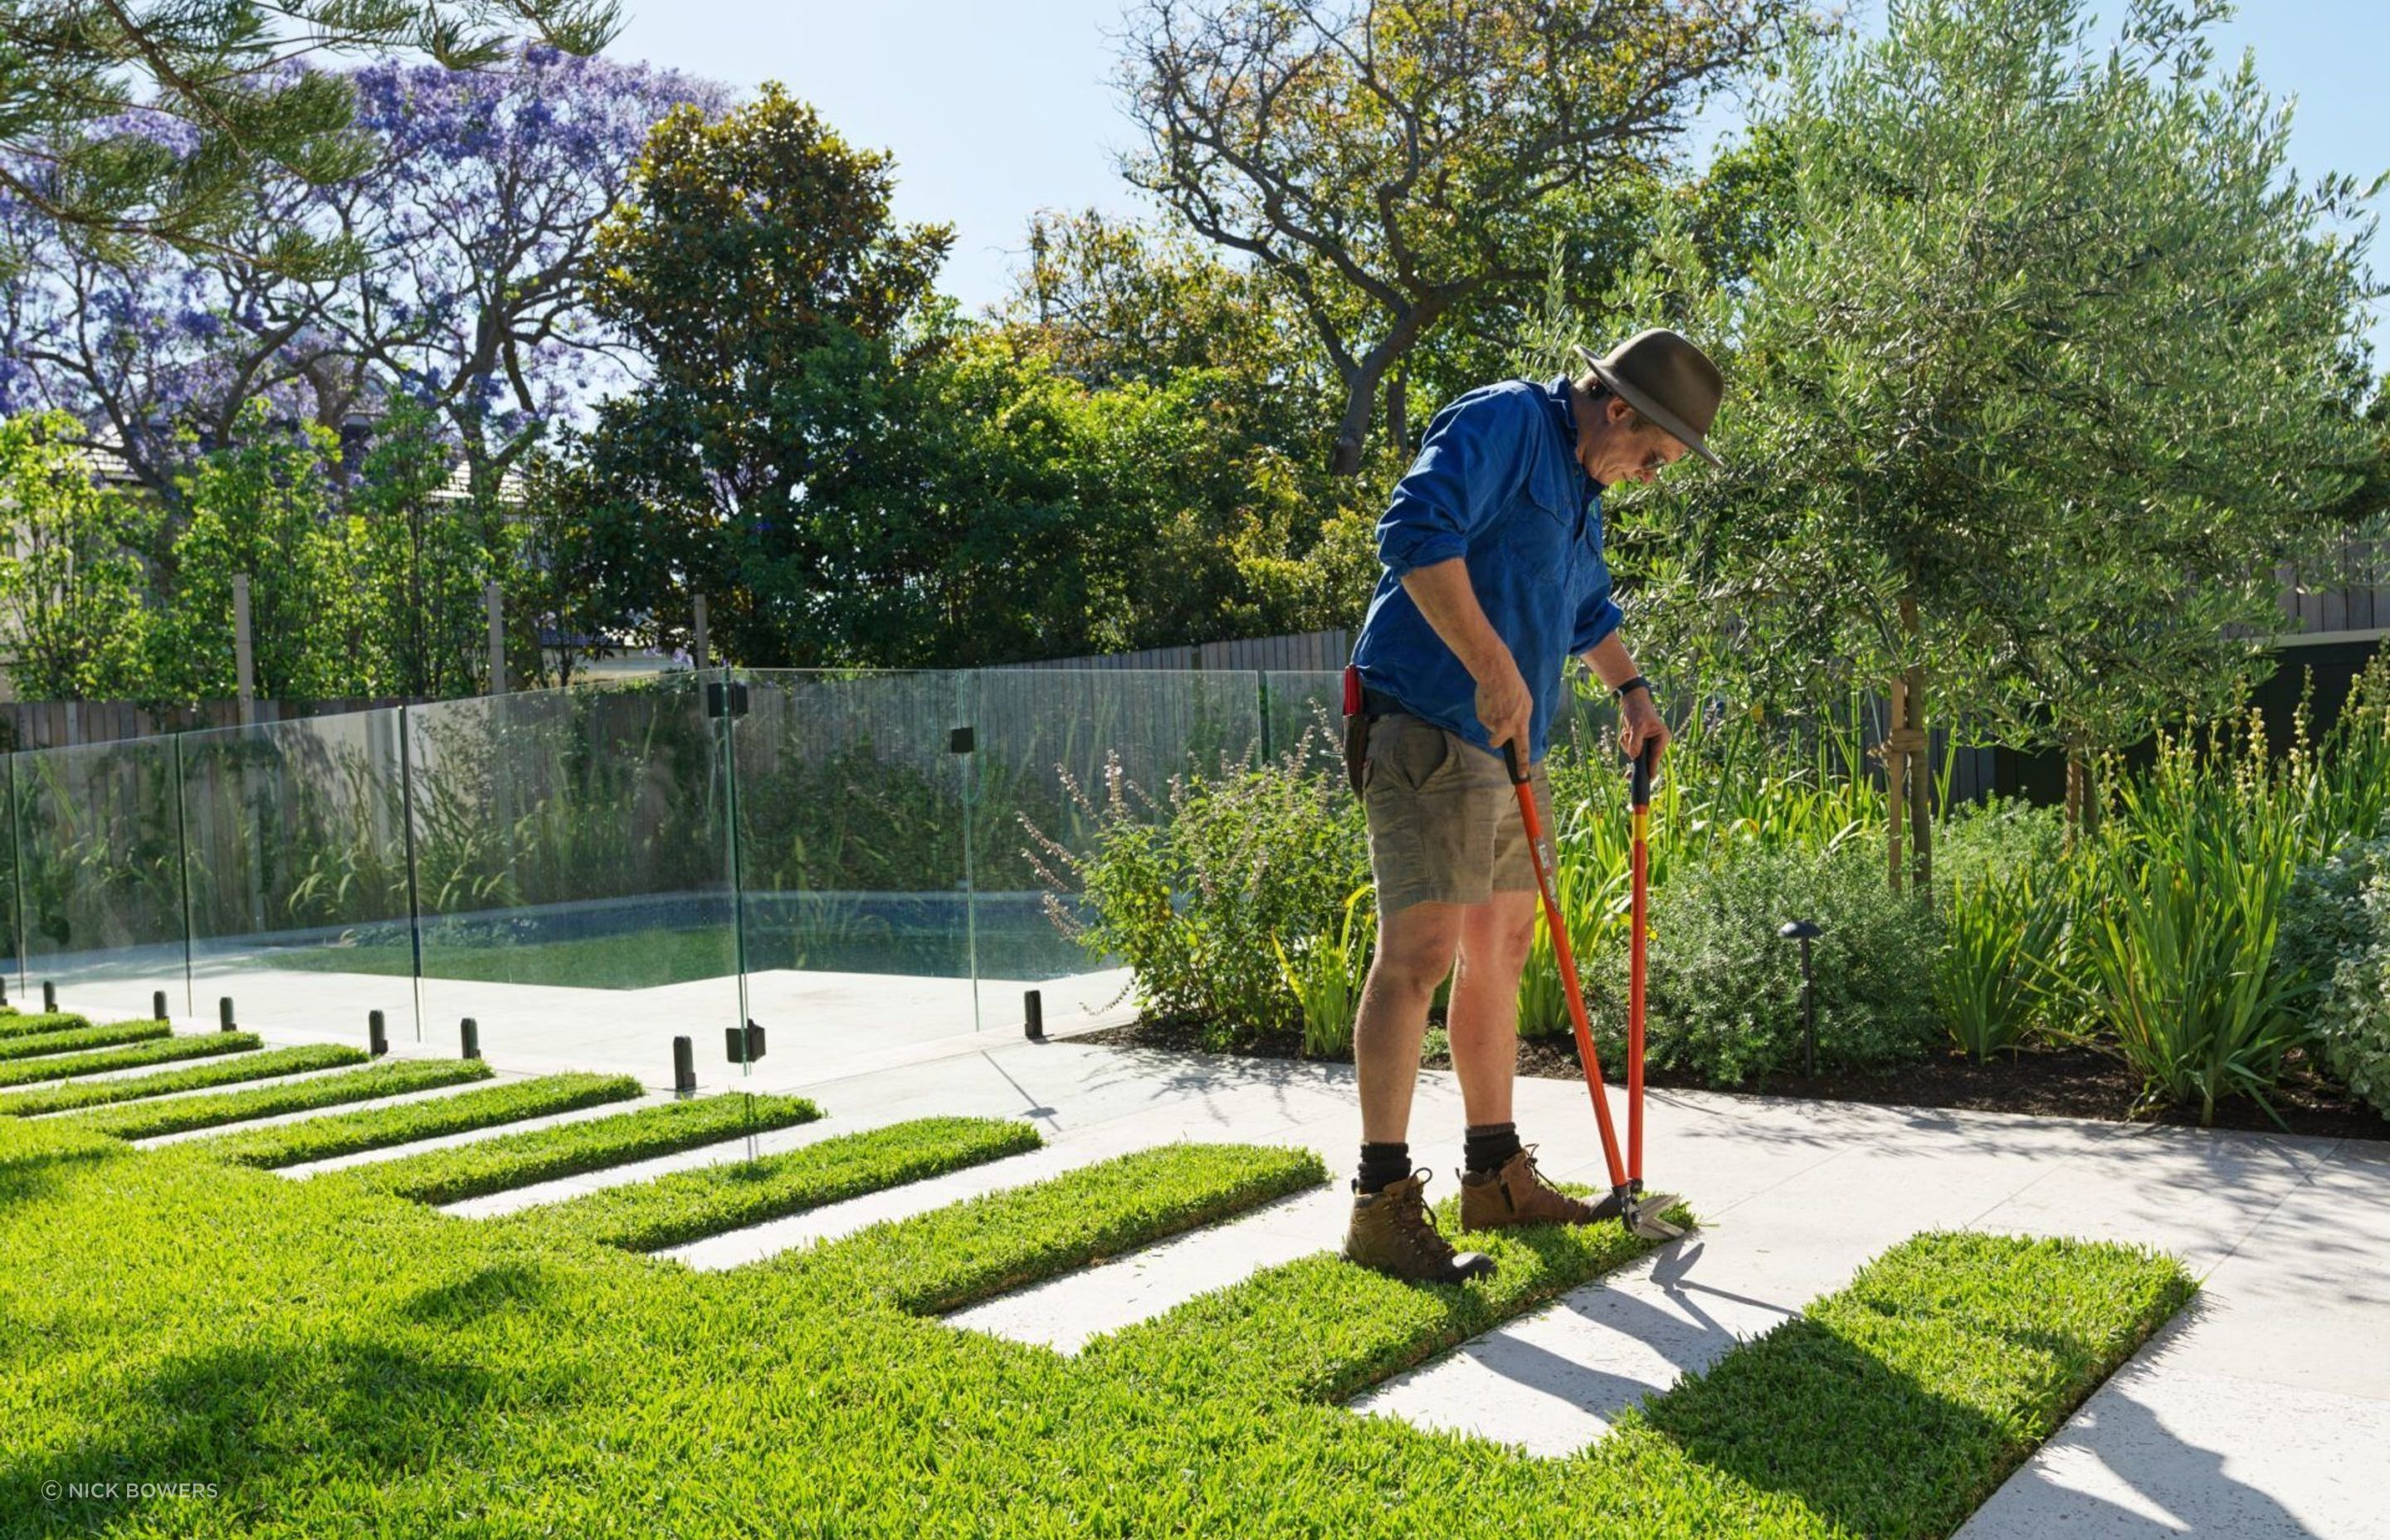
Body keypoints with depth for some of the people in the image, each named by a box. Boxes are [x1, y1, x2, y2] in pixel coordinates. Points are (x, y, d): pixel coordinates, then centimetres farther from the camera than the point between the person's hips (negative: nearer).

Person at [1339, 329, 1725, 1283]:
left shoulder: (1580, 488, 22)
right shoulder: (1503, 423, -9)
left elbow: (1589, 606, 40)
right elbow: (1416, 532, -26)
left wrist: (1628, 688, 30)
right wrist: (1495, 668, -27)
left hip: (1506, 745, 11)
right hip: (1428, 729, -10)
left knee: (1499, 952, 13)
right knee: (1420, 952, -13)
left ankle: (1497, 1177, 24)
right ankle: (1382, 1205, -8)